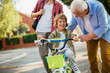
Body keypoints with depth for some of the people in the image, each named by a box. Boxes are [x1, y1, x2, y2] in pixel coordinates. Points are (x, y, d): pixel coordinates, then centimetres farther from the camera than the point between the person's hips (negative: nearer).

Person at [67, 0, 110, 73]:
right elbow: (71, 27, -4)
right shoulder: (76, 12, -21)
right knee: (92, 56, 1)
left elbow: (104, 27, -30)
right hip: (90, 34, 4)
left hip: (104, 32, -4)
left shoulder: (98, 7, -35)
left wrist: (88, 37, -29)